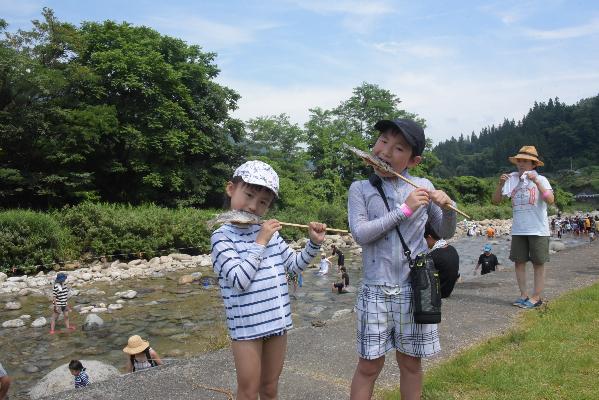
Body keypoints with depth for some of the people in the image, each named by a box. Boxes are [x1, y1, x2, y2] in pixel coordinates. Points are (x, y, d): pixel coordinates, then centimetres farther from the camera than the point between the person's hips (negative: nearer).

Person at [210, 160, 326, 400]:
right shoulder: (222, 236, -11)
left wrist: (314, 243, -1)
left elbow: (294, 265, 14)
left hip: (277, 321, 5)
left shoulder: (269, 231, 7)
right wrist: (260, 243, -19)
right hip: (247, 326, -5)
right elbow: (239, 280, -21)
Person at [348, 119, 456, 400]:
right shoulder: (360, 189, -2)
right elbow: (360, 233, -15)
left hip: (415, 288, 2)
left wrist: (448, 208, -11)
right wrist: (404, 209, -18)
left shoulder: (423, 186, 3)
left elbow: (445, 232, 9)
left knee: (411, 362, 15)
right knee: (369, 365, 5)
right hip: (375, 289, -2)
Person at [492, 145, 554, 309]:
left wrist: (537, 182, -28)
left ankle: (536, 297, 12)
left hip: (538, 230, -4)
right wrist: (500, 184, -14)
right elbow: (496, 200, 1)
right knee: (519, 262, 8)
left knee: (538, 263, 4)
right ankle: (523, 295, 19)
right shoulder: (512, 179, 2)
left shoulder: (541, 179, -6)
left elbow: (550, 200, -22)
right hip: (518, 230, 4)